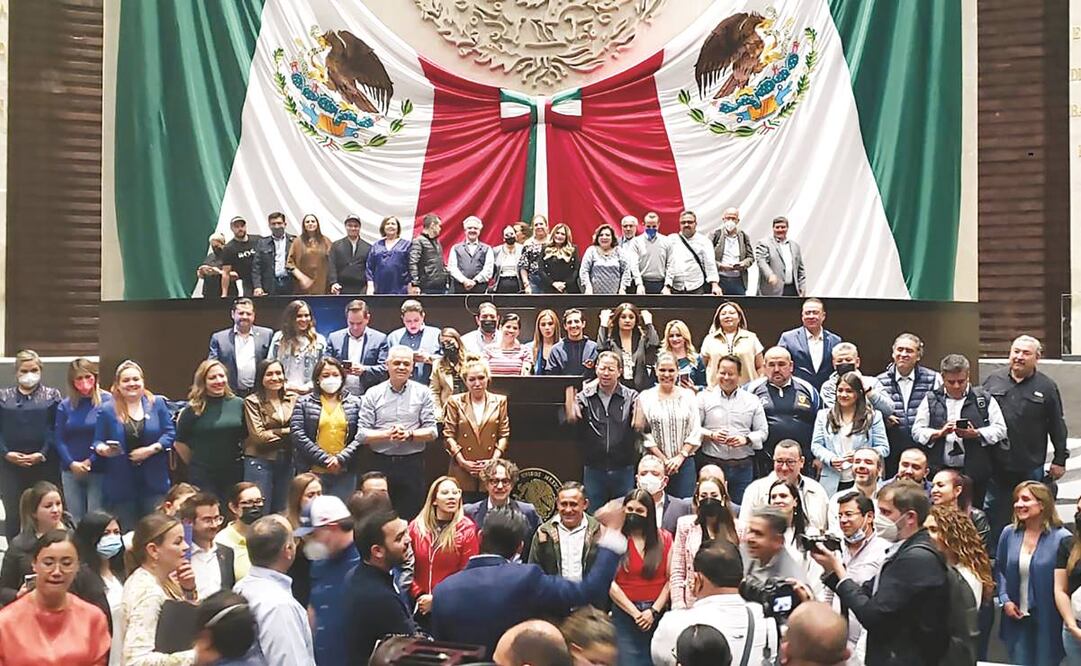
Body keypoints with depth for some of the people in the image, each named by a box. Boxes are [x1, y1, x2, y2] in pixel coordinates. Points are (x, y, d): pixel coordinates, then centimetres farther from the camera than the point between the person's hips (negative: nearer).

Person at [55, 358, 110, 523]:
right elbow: (59, 439, 5)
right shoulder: (65, 406, 8)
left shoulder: (107, 401, -4)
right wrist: (72, 464, -9)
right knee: (75, 520, 7)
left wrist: (90, 461, -11)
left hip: (98, 470, -4)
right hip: (71, 471, 4)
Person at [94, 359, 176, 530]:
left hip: (154, 482, 1)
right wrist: (102, 449, -18)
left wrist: (151, 449, -12)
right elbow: (98, 442, 5)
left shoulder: (157, 404, 6)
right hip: (120, 484, 0)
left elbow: (170, 434, 3)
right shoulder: (106, 410, 4)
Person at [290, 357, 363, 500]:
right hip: (314, 471, -1)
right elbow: (298, 434, -5)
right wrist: (324, 459, -11)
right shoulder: (304, 403, 5)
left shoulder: (355, 403, 9)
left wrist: (341, 459, -11)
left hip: (345, 472, 1)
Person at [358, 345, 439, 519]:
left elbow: (432, 431, 1)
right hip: (380, 464, 0)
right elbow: (361, 434, -1)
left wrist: (409, 434, -16)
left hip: (412, 464, 0)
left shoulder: (423, 393, 5)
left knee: (411, 517, 3)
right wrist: (387, 435, -16)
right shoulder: (373, 394, 4)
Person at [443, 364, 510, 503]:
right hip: (462, 473, -1)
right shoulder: (455, 402, 5)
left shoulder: (499, 401, 9)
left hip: (491, 472, 1)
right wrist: (462, 461, -6)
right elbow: (448, 435, 3)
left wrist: (494, 459, -5)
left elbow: (504, 435, 8)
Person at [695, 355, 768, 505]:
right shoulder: (705, 397, 4)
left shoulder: (752, 401, 9)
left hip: (743, 466, 1)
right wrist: (711, 435, -16)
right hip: (711, 464, -1)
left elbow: (762, 432, 9)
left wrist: (746, 439, -10)